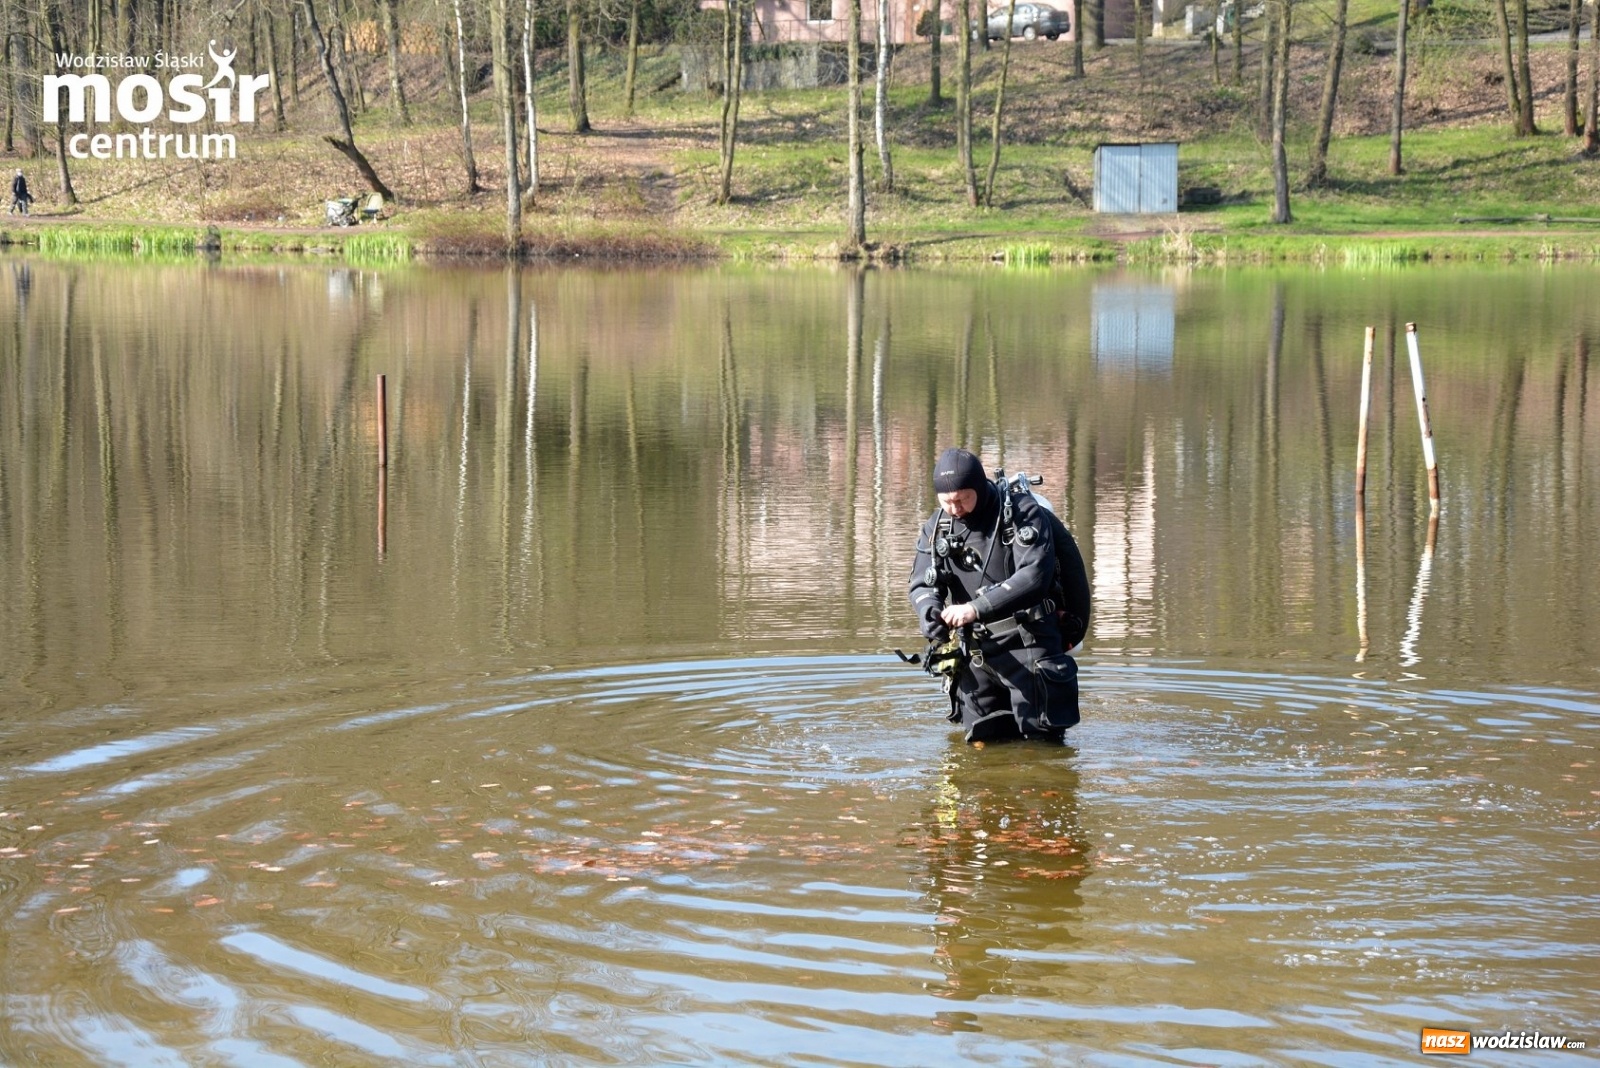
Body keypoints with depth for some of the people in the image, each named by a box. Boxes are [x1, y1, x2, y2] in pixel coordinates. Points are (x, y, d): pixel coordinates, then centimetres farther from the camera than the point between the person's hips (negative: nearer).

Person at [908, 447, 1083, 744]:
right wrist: (929, 611, -22)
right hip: (974, 651, 5)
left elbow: (1034, 576, -22)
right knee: (982, 744, 9)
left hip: (1026, 644, -5)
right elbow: (922, 584, 3)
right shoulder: (937, 527, 4)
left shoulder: (1022, 513, -12)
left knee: (1040, 742, 0)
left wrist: (977, 609, -30)